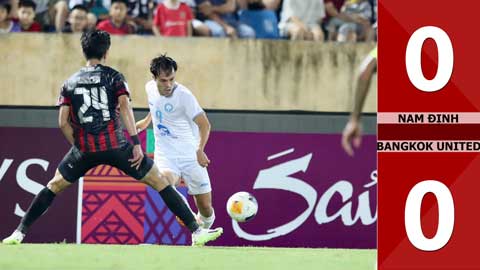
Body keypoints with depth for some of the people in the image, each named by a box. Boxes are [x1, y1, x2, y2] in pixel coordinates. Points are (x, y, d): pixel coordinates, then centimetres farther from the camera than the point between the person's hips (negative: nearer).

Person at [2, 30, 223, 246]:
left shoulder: (70, 83, 11)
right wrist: (136, 143, -13)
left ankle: (19, 233, 13)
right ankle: (196, 232, -1)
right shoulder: (113, 77, 3)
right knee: (160, 182, 5)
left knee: (54, 186, 21)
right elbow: (125, 107, -11)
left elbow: (63, 123, 5)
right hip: (115, 146, -2)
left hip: (84, 149, 2)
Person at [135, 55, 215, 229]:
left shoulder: (184, 95, -17)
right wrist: (147, 120, 34)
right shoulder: (150, 88, -1)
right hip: (165, 154, 3)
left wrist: (200, 151, -30)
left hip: (190, 155, -3)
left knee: (205, 207, -1)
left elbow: (204, 124, -17)